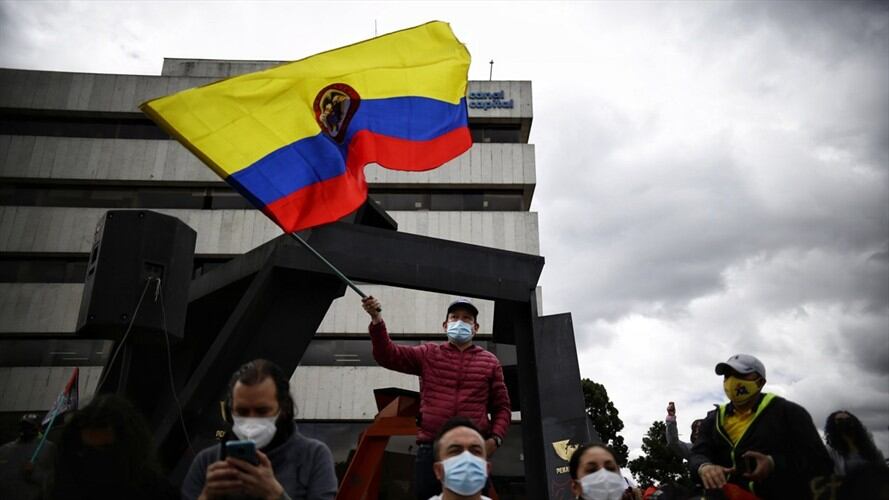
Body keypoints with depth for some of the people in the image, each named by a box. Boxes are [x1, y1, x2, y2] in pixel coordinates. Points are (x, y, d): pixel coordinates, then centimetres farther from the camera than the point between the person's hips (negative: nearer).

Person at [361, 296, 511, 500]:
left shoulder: (490, 362, 10)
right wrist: (377, 320, -14)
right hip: (430, 449, 0)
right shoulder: (428, 354, 10)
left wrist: (496, 438, -5)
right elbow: (387, 355, 1)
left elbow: (502, 407, 12)